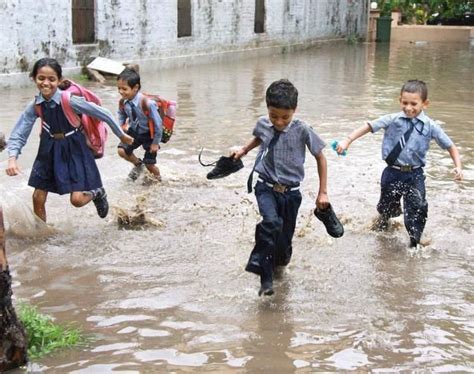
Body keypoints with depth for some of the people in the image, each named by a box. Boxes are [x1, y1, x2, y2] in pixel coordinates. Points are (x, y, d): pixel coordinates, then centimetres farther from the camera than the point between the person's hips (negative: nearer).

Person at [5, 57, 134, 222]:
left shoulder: (69, 100, -25)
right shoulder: (34, 106, -13)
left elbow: (102, 113, -15)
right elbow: (18, 134, -9)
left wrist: (121, 135, -4)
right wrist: (12, 158, -28)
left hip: (74, 149, -4)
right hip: (50, 149, 4)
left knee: (77, 199, -10)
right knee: (38, 198, 4)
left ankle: (97, 193, 27)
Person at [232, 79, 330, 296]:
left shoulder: (302, 131, -14)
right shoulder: (263, 124, -4)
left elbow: (320, 158, -3)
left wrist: (322, 192, -3)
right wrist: (244, 150, 15)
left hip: (290, 192, 0)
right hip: (266, 187, 0)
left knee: (284, 239, 6)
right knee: (271, 222, -29)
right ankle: (265, 277, -23)